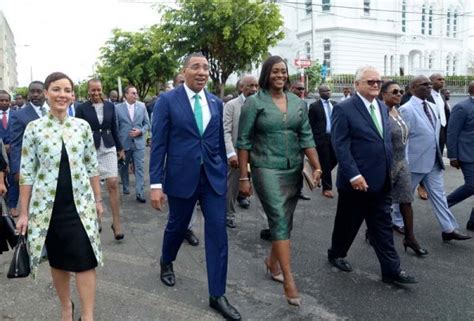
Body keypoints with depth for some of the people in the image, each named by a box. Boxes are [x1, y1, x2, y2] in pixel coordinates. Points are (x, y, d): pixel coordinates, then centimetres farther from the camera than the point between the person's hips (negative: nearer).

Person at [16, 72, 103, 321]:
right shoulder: (34, 128, -4)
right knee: (58, 260, 13)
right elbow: (26, 173, -2)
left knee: (84, 260, -3)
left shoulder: (82, 126, 0)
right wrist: (24, 212, -1)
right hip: (47, 204, 0)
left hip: (80, 203, 0)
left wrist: (98, 199, 9)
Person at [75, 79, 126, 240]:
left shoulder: (110, 106, 5)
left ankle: (116, 222, 2)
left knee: (113, 184, -6)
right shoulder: (82, 108, -3)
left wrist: (120, 148, 13)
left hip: (108, 148, 2)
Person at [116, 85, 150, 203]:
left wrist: (140, 131, -12)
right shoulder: (118, 108, -3)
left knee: (139, 168, -4)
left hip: (138, 142, 0)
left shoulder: (142, 106, 2)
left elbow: (147, 123, 6)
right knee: (124, 167, 15)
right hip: (124, 143, 0)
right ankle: (125, 187, 35)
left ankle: (139, 193, -2)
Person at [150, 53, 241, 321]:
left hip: (214, 177, 3)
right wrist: (156, 183, -11)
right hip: (182, 177, -3)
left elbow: (220, 141, 12)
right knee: (177, 226, 16)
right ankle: (166, 262, 49)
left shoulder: (216, 103, 6)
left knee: (218, 233, 0)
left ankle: (217, 295, 12)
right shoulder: (167, 101, -5)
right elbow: (158, 144, -7)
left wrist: (224, 172, 14)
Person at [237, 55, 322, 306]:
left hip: (294, 171, 5)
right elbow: (243, 142, -5)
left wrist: (317, 167, -2)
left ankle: (272, 261, 35)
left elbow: (306, 138, 8)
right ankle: (289, 280, -6)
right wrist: (243, 177, -7)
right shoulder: (254, 102, -5)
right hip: (266, 170, -5)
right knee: (279, 221, -10)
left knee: (284, 221, 13)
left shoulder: (298, 103, 8)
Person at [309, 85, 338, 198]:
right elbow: (311, 124, -5)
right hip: (322, 138, -5)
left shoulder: (335, 104, 11)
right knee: (325, 163, 0)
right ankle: (327, 188, 10)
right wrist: (313, 140, -8)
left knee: (334, 159, 7)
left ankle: (321, 175, 34)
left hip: (334, 137, 5)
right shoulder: (314, 106, -5)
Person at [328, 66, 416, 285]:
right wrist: (354, 175, -20)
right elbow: (340, 146, -16)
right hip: (356, 181, -6)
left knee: (383, 226, 9)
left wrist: (389, 171, 11)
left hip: (381, 181, 6)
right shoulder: (344, 109, -11)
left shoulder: (383, 108, 11)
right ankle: (336, 254, 34)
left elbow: (386, 141, 16)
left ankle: (391, 270, 16)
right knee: (348, 223, 12)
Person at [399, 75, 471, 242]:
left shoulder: (432, 107, 10)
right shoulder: (406, 109, -15)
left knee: (438, 194, 8)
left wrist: (438, 154, 15)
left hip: (433, 161, 7)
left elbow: (434, 132, 17)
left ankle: (448, 229, 12)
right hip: (415, 161, -7)